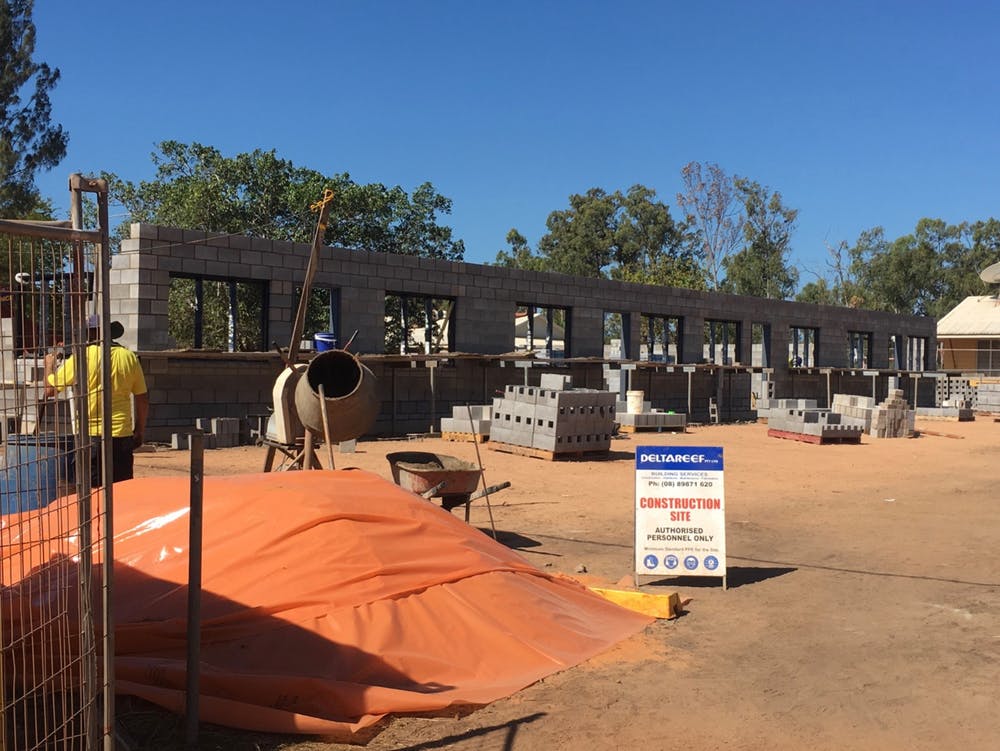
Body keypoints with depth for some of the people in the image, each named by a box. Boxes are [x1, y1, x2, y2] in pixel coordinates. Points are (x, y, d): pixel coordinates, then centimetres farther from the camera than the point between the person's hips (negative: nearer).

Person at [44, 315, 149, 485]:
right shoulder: (129, 357, 4)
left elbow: (50, 389, -1)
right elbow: (143, 398, 8)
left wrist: (49, 364, 18)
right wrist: (139, 430, 20)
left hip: (91, 434, -3)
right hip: (122, 435, 3)